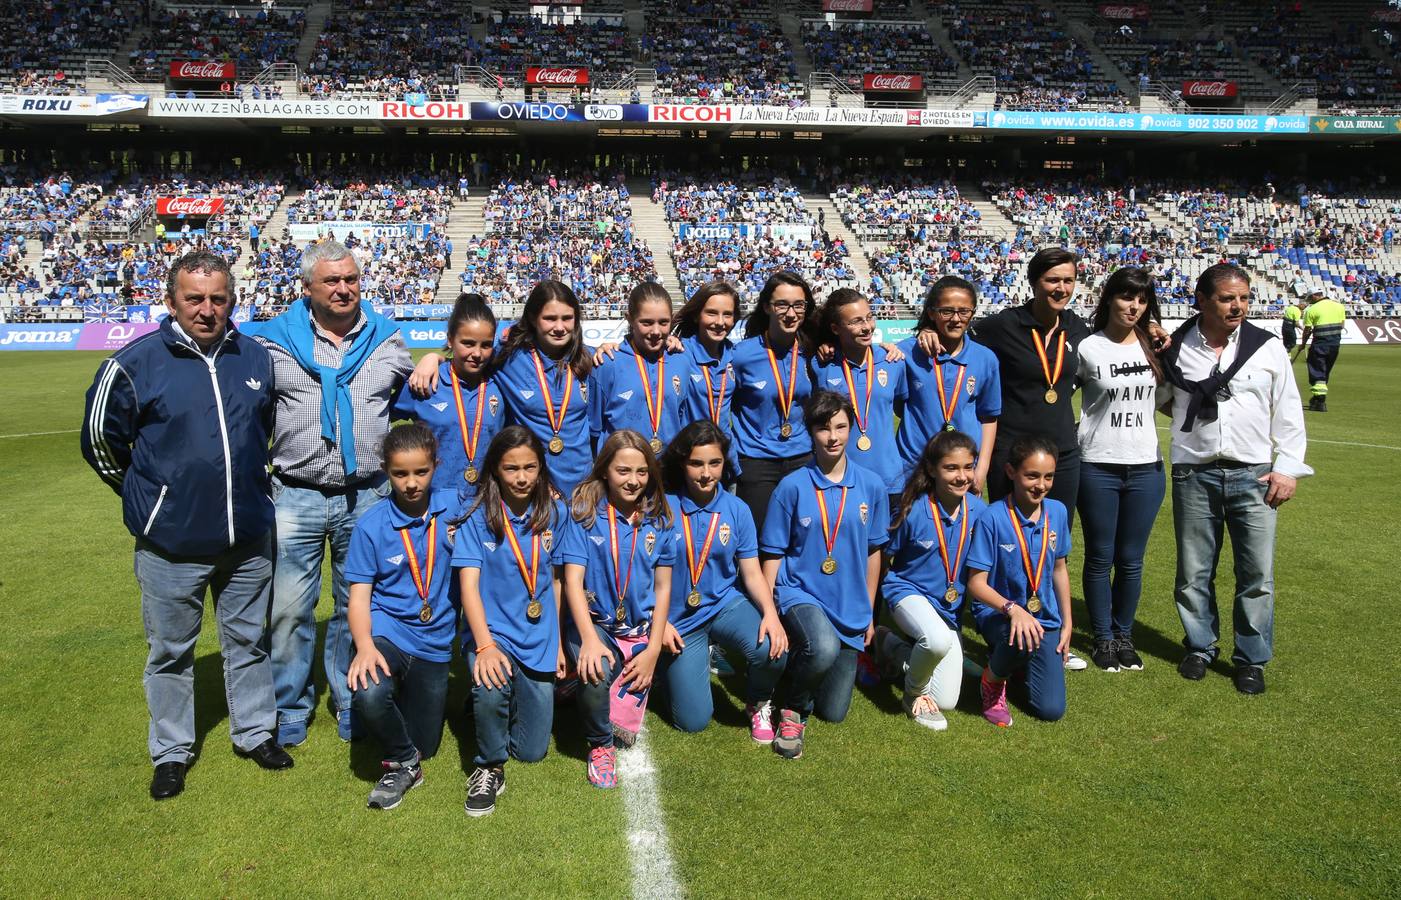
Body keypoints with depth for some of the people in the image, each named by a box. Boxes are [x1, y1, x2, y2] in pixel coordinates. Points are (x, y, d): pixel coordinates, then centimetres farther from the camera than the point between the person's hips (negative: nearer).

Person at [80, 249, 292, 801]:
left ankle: (255, 732, 34)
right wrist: (149, 497, 10)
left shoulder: (255, 358, 1)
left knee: (248, 640, 17)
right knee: (170, 651, 12)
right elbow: (100, 439, 2)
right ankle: (171, 752, 29)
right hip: (171, 546, -3)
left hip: (248, 539, 3)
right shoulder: (135, 363, -10)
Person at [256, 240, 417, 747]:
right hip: (296, 496, -1)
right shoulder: (275, 340, 0)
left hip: (366, 497, 1)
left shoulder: (386, 340, 6)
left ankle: (352, 705, 28)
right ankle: (291, 709, 23)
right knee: (290, 610, 4)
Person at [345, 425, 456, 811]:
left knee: (424, 745, 10)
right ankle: (402, 763, -4)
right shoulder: (372, 524, -9)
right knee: (368, 695, -36)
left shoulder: (453, 507, -4)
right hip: (387, 630, -2)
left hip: (435, 642, 3)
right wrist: (364, 645, -25)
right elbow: (359, 595, -8)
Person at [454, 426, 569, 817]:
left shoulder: (554, 514, -1)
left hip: (538, 639, 3)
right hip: (491, 630, -3)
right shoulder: (477, 517, -9)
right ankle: (488, 767, -6)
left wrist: (558, 642, 8)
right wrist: (485, 645, -28)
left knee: (532, 751, 6)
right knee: (492, 689, -36)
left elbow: (556, 580, 8)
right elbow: (469, 585, -15)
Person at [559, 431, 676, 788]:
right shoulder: (584, 511, -9)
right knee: (596, 674, -34)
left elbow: (662, 587, 3)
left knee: (627, 731, -3)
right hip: (593, 621, -2)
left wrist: (653, 650, -4)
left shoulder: (658, 517, -1)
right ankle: (599, 745, -2)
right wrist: (590, 639, -25)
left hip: (640, 628, 3)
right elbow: (573, 579, -13)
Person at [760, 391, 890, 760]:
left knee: (834, 712, 8)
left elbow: (873, 551, 8)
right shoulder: (792, 486, -10)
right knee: (823, 649, -38)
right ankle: (792, 707, -5)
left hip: (851, 606, 4)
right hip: (800, 593, -3)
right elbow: (772, 554, -4)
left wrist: (869, 614, 13)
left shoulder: (871, 486, -2)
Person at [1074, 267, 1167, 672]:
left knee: (1131, 561, 10)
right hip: (1098, 468, -3)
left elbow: (1167, 399, 16)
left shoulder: (1154, 347, 6)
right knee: (1100, 559, 7)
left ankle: (1124, 635, 25)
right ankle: (1103, 638, 21)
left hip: (1146, 468, 3)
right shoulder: (1087, 347, -5)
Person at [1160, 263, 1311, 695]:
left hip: (1253, 476, 0)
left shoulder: (1268, 348, 2)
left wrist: (1288, 469, -1)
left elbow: (1288, 413, 5)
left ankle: (1252, 658, 18)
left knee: (1257, 574, 2)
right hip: (1194, 476, 0)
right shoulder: (1175, 348, 2)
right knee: (1193, 572, 9)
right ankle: (1201, 646, 27)